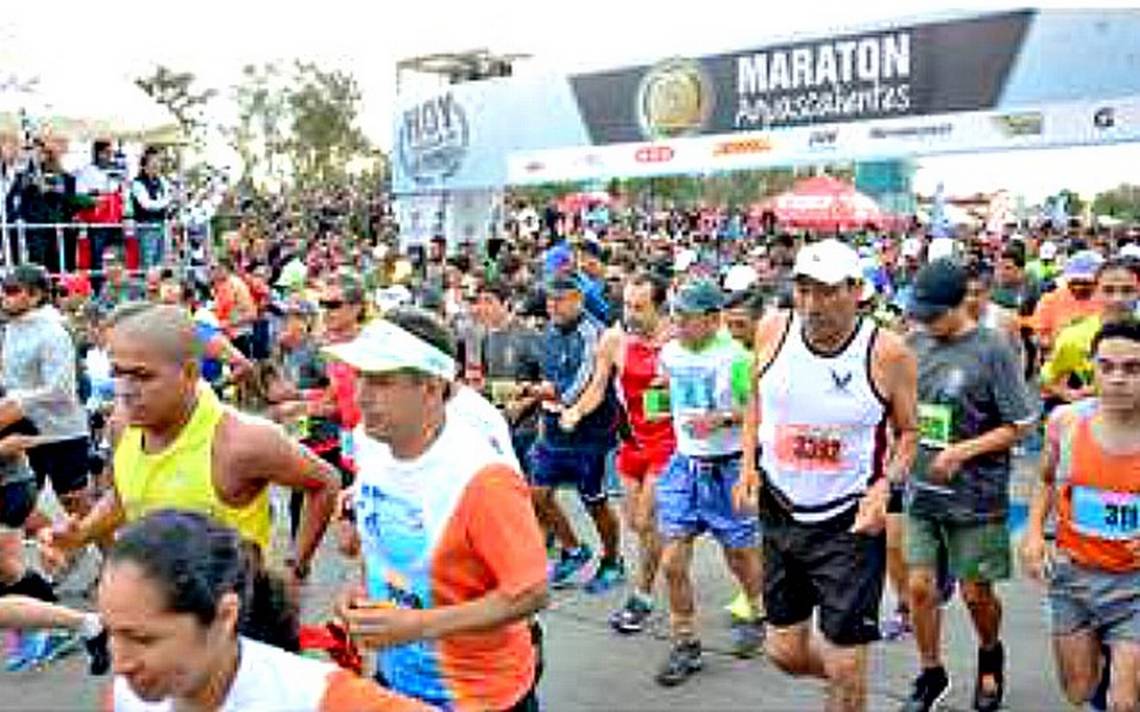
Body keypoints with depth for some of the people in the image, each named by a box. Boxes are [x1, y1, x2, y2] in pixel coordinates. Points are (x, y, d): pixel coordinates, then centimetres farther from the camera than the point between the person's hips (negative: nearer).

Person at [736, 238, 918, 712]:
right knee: (785, 651, 15)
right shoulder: (772, 331, -5)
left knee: (845, 665, 2)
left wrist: (886, 485, -16)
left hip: (850, 523, -3)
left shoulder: (888, 353, -13)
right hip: (781, 514, 4)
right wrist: (749, 464, 0)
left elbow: (908, 431, 0)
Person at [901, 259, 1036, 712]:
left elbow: (1022, 425, -9)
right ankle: (931, 674, 25)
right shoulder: (915, 343, 4)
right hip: (921, 491, 4)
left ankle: (990, 657, 40)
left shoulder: (992, 349, -10)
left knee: (976, 592, 9)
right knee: (920, 586, 4)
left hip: (975, 494, -4)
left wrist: (961, 451, -17)